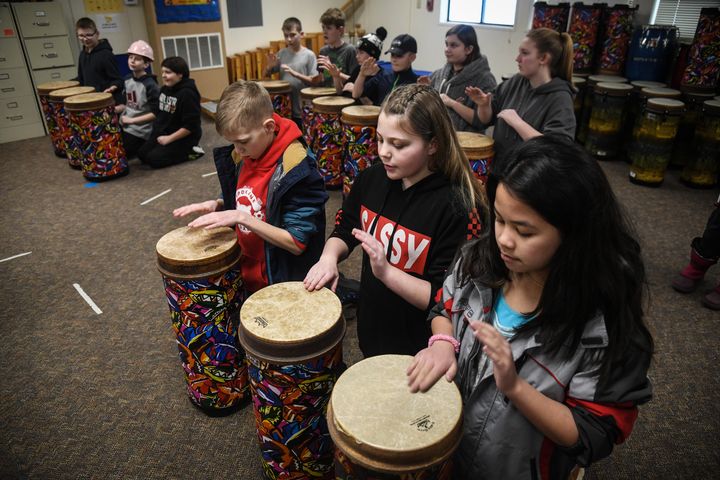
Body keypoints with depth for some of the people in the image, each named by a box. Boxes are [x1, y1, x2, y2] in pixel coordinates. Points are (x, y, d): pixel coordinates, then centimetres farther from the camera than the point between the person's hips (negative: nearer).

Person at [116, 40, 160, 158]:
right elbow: (126, 104, 16)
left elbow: (156, 113, -18)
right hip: (124, 125, 8)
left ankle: (145, 146, 8)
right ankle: (142, 145, 19)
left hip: (139, 130, -8)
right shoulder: (127, 79, 5)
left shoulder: (150, 85, -17)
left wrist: (132, 120, -18)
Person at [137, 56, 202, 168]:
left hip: (184, 137, -9)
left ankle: (190, 152, -5)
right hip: (163, 134, 9)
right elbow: (160, 113, 17)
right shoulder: (164, 89, 6)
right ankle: (180, 151, 11)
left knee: (154, 159, -18)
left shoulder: (187, 93, -21)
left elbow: (191, 125, -24)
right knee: (142, 154, 4)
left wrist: (169, 138, -20)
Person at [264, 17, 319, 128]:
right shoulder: (282, 53, 5)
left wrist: (295, 73, -22)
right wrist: (270, 66, -11)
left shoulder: (309, 55, -7)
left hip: (302, 110, -4)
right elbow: (266, 74, 11)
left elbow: (314, 81, -11)